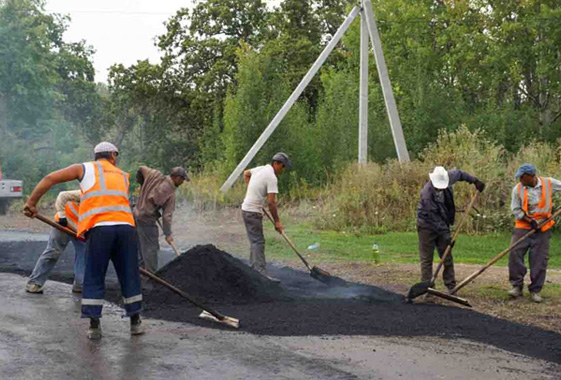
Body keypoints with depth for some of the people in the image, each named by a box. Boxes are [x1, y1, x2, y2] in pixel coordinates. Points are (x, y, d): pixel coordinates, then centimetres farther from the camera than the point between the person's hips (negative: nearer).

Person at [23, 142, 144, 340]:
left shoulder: (84, 168, 19)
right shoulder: (123, 176, 27)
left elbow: (50, 179, 11)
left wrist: (31, 202, 15)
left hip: (98, 228, -2)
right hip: (125, 226, 2)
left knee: (94, 279, 7)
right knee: (129, 276, 12)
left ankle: (94, 325, 4)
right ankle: (135, 322, 17)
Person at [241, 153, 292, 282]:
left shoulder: (260, 169, 10)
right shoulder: (272, 178, -18)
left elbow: (246, 173, 31)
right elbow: (271, 202, -20)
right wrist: (277, 221, -13)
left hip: (247, 208, 10)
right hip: (253, 212, -10)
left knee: (255, 241, 16)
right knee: (258, 242, -12)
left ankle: (253, 269, 23)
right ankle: (261, 272, -16)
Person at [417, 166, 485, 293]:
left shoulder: (448, 178, -13)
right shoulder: (427, 193, -30)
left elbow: (459, 174, 13)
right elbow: (434, 217, -27)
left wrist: (474, 181, 11)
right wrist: (446, 235, -26)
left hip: (442, 223, 6)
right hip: (427, 225, -6)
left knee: (447, 257, 8)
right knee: (426, 258, -3)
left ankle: (451, 286, 14)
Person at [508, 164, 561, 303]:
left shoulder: (549, 183, -5)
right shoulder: (518, 189, -5)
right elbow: (515, 210, -2)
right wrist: (530, 221, -13)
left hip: (543, 228, 0)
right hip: (523, 227, 0)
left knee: (540, 260, 0)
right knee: (515, 253, -10)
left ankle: (535, 290, 10)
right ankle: (517, 286, 2)